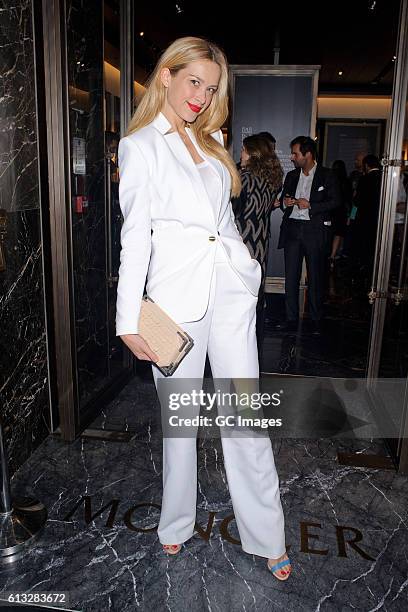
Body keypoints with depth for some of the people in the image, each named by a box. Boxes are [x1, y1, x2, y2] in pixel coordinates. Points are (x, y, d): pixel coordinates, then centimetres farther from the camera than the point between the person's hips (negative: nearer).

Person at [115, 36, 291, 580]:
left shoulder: (212, 139, 17)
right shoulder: (139, 146, 1)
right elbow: (135, 236, -6)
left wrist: (245, 266, 16)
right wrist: (129, 321, -10)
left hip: (232, 284, 5)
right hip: (178, 289, -4)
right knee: (180, 412, 7)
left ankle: (267, 536, 20)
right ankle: (177, 524, 30)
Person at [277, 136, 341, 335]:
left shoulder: (327, 175, 1)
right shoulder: (291, 176, 15)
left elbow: (335, 201, -5)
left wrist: (310, 205, -14)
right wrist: (284, 202, -2)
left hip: (315, 230, -4)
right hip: (292, 228, 4)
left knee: (315, 277, 3)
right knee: (291, 276, 2)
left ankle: (316, 320, 14)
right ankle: (291, 319, 10)